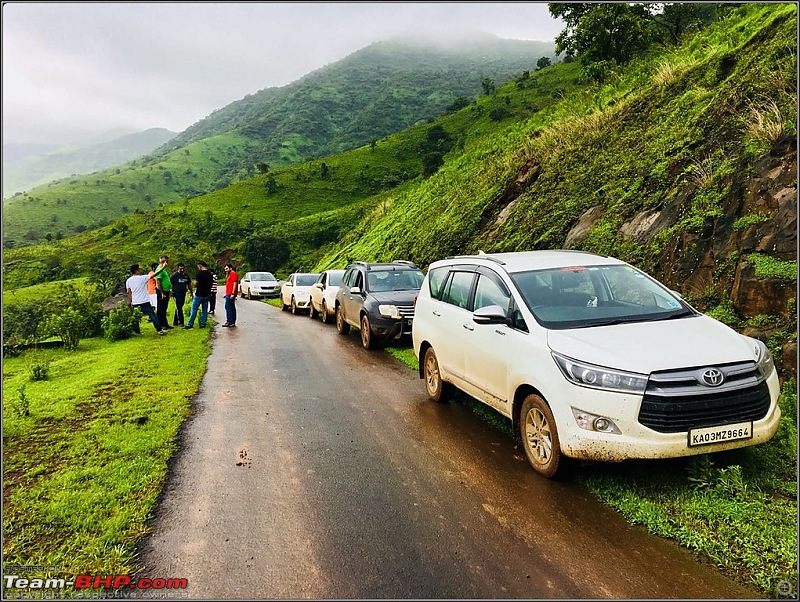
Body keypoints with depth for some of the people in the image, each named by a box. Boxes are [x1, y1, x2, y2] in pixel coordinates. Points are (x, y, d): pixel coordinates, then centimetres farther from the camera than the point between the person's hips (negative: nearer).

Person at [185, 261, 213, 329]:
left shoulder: (200, 273, -14)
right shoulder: (210, 274, 7)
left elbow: (196, 284, -13)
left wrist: (195, 281, 7)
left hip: (199, 294, -6)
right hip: (207, 294, 6)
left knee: (194, 310, 1)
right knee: (204, 310, 10)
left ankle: (190, 325, 3)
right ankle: (203, 324, 11)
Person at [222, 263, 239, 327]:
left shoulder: (233, 273, -10)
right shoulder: (229, 274, 22)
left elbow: (235, 284, -18)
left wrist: (233, 293, -23)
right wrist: (226, 293, 21)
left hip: (231, 294, -10)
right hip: (228, 294, 10)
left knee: (228, 307, -9)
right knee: (231, 307, 10)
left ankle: (230, 321, -6)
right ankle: (232, 322, 12)